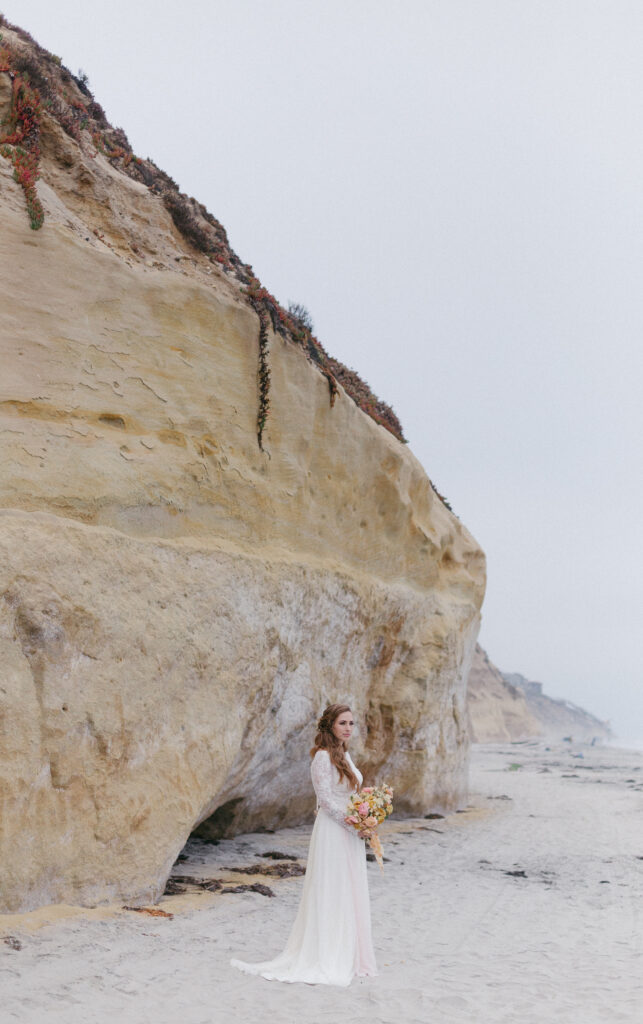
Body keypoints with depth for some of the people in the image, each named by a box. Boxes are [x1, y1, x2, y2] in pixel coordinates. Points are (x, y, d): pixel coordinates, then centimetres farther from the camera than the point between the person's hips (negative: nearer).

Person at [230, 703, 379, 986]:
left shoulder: (345, 755, 12)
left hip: (349, 834, 9)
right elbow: (326, 799, -18)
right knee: (330, 894, -2)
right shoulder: (323, 756, -15)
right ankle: (328, 960, 6)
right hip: (332, 833, -9)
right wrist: (354, 826, -16)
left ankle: (347, 956, 22)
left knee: (348, 894, 13)